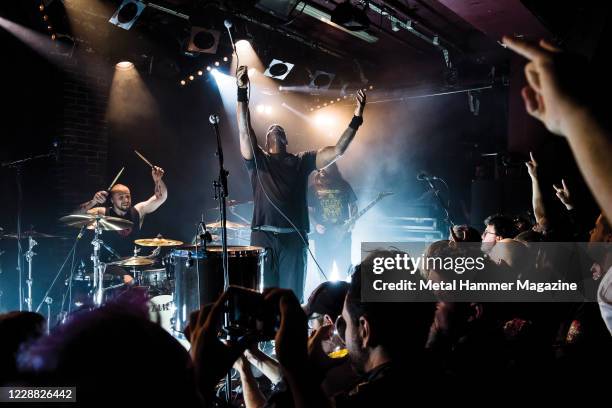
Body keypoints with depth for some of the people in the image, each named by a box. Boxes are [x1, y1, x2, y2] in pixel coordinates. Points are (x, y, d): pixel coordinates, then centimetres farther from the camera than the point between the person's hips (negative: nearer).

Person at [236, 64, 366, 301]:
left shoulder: (302, 161, 16)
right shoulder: (257, 159, 13)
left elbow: (337, 150, 7)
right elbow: (245, 131, -2)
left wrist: (356, 119, -3)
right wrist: (242, 92, -12)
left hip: (294, 238, 1)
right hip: (263, 236, -1)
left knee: (292, 297, 3)